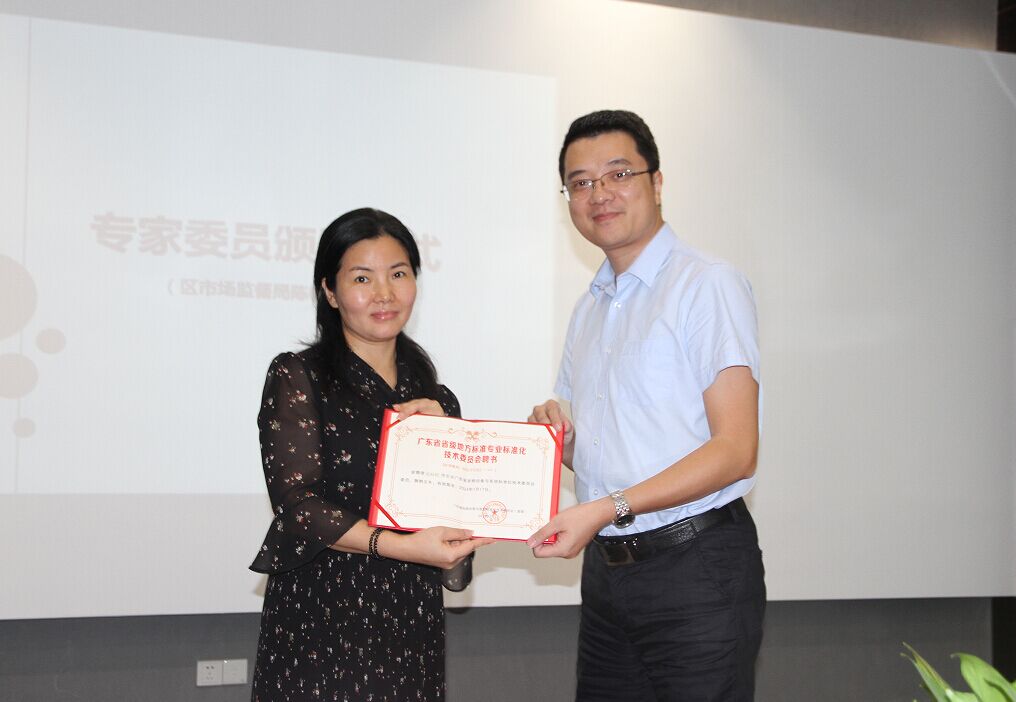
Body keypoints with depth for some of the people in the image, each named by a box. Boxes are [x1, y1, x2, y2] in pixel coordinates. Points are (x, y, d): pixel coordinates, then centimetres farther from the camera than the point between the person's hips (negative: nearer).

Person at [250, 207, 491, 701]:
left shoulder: (431, 396, 12)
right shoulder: (297, 377, -2)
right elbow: (297, 503, -12)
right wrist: (399, 546, -24)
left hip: (412, 617, 4)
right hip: (320, 617, -4)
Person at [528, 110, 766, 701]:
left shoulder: (708, 285, -9)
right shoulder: (589, 308, 17)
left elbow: (735, 450, -16)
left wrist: (609, 508, -23)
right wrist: (555, 431, -1)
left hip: (695, 565, -7)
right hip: (606, 566, 7)